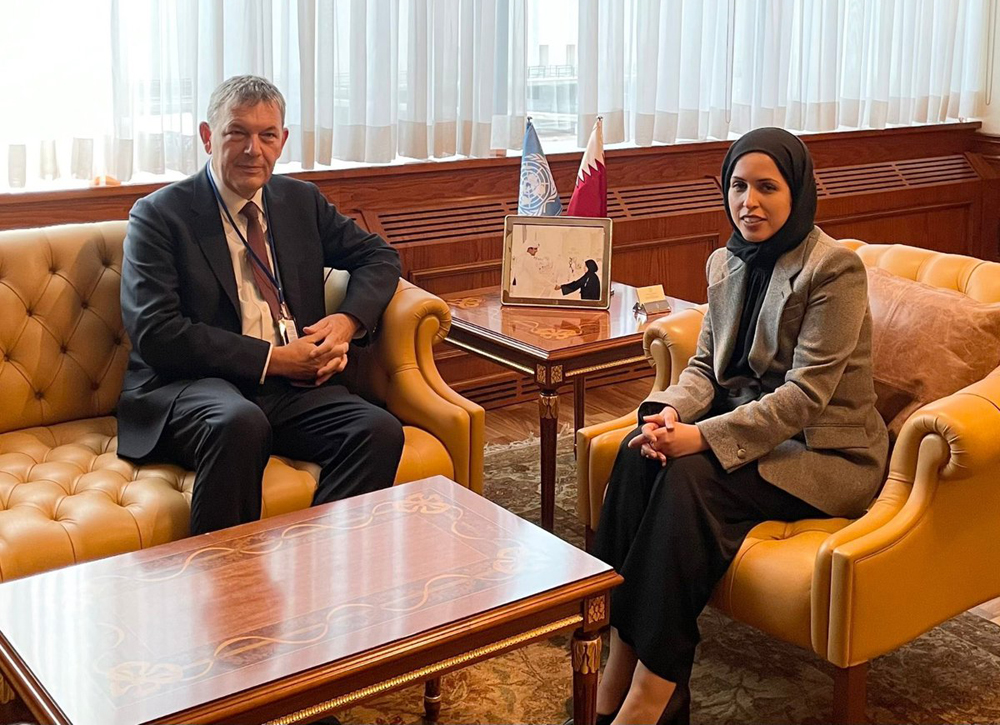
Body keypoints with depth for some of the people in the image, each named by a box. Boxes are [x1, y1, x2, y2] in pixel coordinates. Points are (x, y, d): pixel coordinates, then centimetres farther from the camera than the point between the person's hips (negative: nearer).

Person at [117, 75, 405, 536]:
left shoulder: (302, 201, 17)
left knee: (381, 431, -24)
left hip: (295, 387, 5)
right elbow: (155, 334, -9)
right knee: (241, 423, -39)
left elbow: (378, 256, 24)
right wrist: (271, 358, -14)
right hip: (190, 387, -4)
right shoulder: (160, 214, 1)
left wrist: (348, 320, 1)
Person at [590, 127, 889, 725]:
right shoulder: (726, 263, 8)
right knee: (637, 454, -22)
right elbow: (706, 363, 10)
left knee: (689, 478, -31)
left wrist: (702, 437, -28)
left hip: (825, 450, -6)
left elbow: (806, 393, -20)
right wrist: (671, 411, -13)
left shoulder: (835, 268, -14)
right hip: (746, 425, 7)